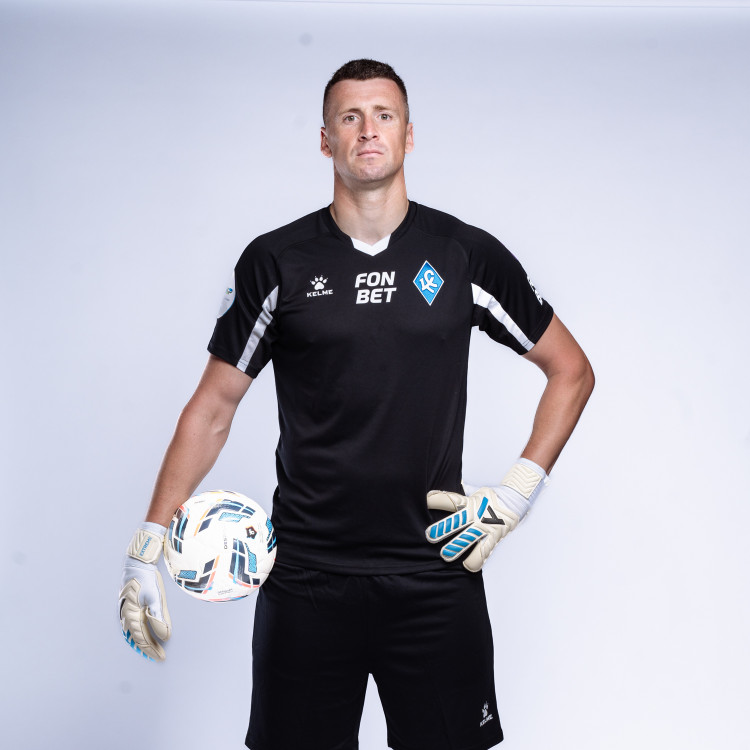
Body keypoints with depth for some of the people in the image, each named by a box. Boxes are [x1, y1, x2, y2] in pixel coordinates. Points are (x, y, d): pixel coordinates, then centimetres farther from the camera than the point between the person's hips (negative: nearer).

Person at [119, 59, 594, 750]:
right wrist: (147, 545, -3)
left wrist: (517, 494, 1)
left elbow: (572, 370, 11)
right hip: (305, 579, 0)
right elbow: (212, 408, 5)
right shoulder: (276, 263, 1)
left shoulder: (467, 255, 2)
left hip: (437, 572, 0)